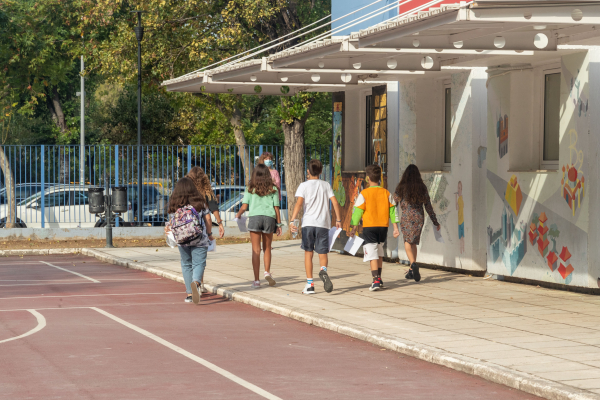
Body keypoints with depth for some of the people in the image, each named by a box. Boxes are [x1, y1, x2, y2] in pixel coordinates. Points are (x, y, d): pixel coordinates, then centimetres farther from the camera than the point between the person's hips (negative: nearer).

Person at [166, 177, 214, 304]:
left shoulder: (174, 204, 1)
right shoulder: (200, 201, -1)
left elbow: (172, 222, 7)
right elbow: (207, 219, 0)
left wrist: (168, 228, 28)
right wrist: (209, 234, 13)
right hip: (199, 239, -2)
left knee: (186, 265, 13)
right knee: (199, 263, -3)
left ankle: (189, 294, 14)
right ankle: (196, 282, -34)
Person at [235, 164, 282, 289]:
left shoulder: (251, 189, 5)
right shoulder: (273, 189, 6)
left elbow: (244, 206, 1)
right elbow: (276, 208, 4)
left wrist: (238, 215, 20)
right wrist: (279, 224, 9)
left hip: (254, 217, -1)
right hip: (269, 218, 1)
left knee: (256, 250, 0)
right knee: (267, 248, 16)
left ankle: (256, 280, -2)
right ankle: (267, 272, -4)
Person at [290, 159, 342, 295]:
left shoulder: (304, 185, 2)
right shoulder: (326, 185, 10)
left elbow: (299, 203, -10)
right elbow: (335, 203, 4)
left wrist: (292, 220, -14)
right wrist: (338, 220, 12)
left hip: (308, 223, -1)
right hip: (323, 223, 2)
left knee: (308, 253, 7)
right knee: (322, 253, 6)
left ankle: (309, 284, 4)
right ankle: (323, 270, -27)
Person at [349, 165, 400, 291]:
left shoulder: (364, 194, -8)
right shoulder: (386, 193, 4)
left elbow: (357, 212, -7)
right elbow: (392, 211, 6)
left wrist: (354, 228, 0)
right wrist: (395, 228, 10)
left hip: (369, 227, -4)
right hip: (383, 226, 4)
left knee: (372, 255, -5)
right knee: (379, 253, 20)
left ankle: (376, 281, -16)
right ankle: (379, 278, 27)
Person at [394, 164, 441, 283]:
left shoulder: (401, 188, -2)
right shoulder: (422, 188, 3)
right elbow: (428, 206, 5)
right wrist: (435, 222, 13)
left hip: (406, 217, -3)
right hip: (419, 218, 3)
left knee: (408, 242, 0)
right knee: (413, 243, 14)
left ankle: (413, 263, -27)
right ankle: (412, 271, 16)